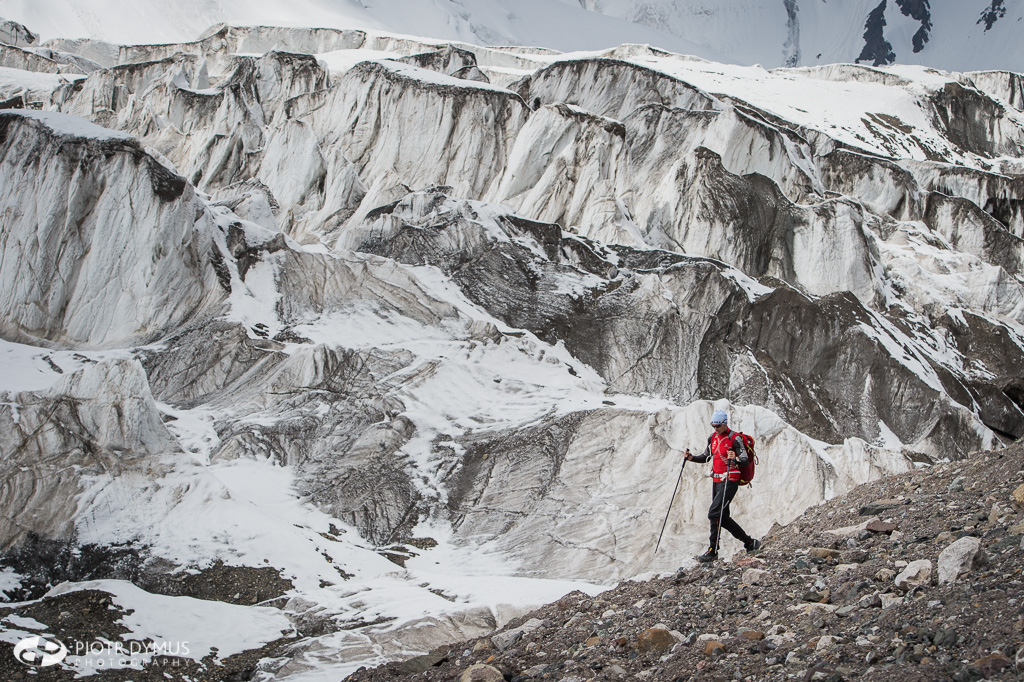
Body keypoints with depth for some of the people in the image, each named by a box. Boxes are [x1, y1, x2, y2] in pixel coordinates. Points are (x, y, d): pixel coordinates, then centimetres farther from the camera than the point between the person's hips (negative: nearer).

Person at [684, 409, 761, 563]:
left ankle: (712, 551, -10)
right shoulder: (713, 438, 12)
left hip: (729, 481, -8)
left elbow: (745, 460, -16)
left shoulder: (734, 438, -11)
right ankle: (749, 543, 23)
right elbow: (705, 457, 21)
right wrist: (691, 457, 4)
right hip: (716, 481, 8)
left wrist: (735, 459, -36)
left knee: (714, 514, -16)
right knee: (722, 517, 11)